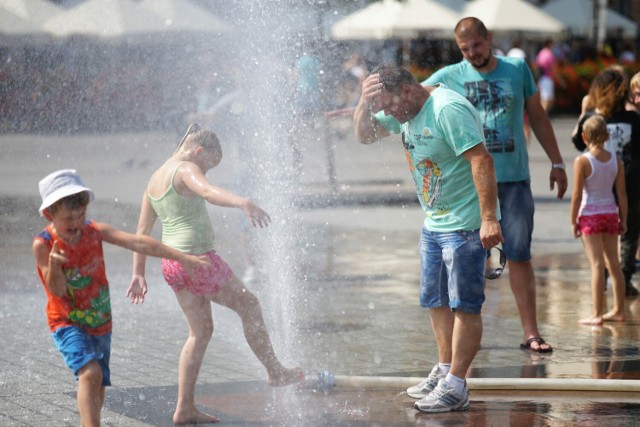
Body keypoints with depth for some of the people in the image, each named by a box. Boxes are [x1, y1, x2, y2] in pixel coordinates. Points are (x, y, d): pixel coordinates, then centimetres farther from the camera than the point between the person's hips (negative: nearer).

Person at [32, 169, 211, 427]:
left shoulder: (94, 231, -8)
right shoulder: (43, 244, -16)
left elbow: (137, 243, -15)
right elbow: (57, 290, -18)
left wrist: (182, 258, -18)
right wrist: (54, 264, -39)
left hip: (100, 323, 5)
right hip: (67, 324, -5)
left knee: (98, 387, 11)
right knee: (90, 373, -27)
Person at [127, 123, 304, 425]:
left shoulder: (155, 179, 15)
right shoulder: (186, 170, -12)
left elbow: (142, 230, 18)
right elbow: (209, 192, -35)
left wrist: (138, 274, 21)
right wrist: (243, 203, -51)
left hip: (172, 263, 9)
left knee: (201, 331, 15)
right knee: (248, 305, 11)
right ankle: (275, 372, 22)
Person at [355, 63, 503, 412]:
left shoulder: (449, 109, -21)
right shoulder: (406, 111, 8)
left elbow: (481, 160, -26)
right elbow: (364, 135, 18)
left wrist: (489, 219, -29)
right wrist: (365, 103, -4)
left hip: (465, 225, -10)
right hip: (434, 223, 10)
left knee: (463, 305, -7)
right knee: (436, 301, 15)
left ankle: (455, 386, -6)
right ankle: (444, 372, 26)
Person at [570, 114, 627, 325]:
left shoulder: (582, 161, -12)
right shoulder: (616, 160, 1)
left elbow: (577, 195, -12)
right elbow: (622, 193, 4)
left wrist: (573, 221, -4)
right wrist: (623, 219, 12)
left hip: (590, 215, -5)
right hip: (611, 214, 5)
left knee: (597, 265, -6)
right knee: (614, 264, 14)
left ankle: (597, 314, -7)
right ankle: (618, 310, 22)